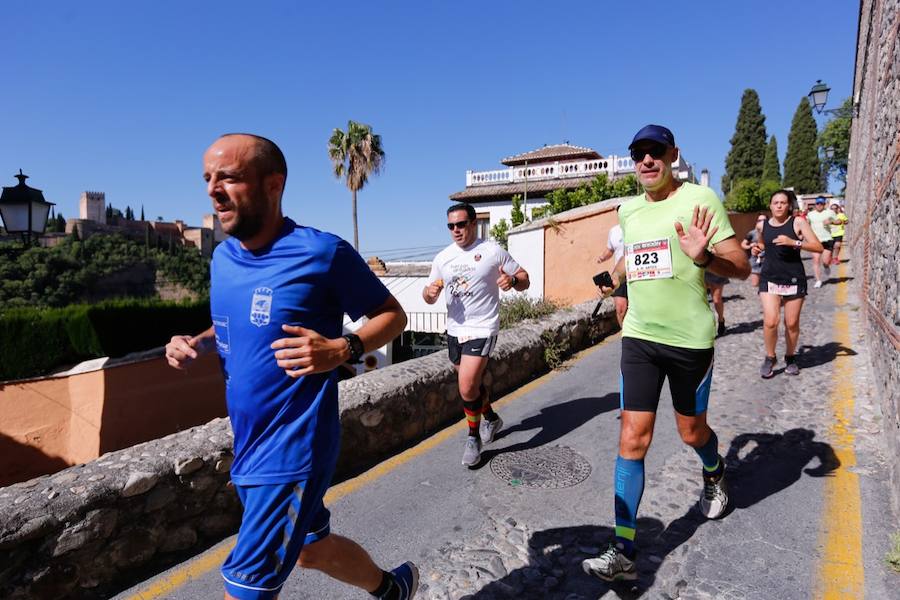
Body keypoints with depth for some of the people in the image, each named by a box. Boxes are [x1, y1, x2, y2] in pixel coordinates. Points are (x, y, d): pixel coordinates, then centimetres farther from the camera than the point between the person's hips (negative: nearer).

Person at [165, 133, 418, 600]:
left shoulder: (322, 252, -16)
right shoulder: (222, 257, 5)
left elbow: (393, 315, -8)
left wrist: (342, 349, -26)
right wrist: (197, 343, -1)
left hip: (292, 450, -8)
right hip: (248, 445, 8)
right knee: (312, 548, 25)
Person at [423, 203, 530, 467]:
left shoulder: (492, 251, -6)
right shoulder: (443, 257, 6)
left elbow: (524, 280, -2)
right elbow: (429, 297, 11)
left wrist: (512, 280, -25)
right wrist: (430, 292, -13)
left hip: (482, 329, -6)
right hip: (454, 329, 6)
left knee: (467, 387, -15)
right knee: (471, 384, 19)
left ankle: (473, 437, 9)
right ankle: (491, 418, 46)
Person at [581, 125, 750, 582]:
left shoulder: (699, 199, -9)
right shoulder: (628, 209, 7)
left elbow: (742, 269, -15)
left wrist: (703, 256, -32)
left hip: (690, 339, -3)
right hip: (639, 337, 4)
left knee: (692, 431, 15)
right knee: (632, 438, -4)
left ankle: (714, 474, 53)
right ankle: (623, 551, 0)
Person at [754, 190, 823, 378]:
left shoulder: (798, 223, -4)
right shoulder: (763, 225, 5)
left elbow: (819, 247, -9)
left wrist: (794, 242, -22)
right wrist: (757, 248, 3)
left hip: (794, 279, -1)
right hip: (769, 279, 1)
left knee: (792, 323, 7)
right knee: (770, 321, -13)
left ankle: (790, 358, 30)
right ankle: (770, 357, 9)